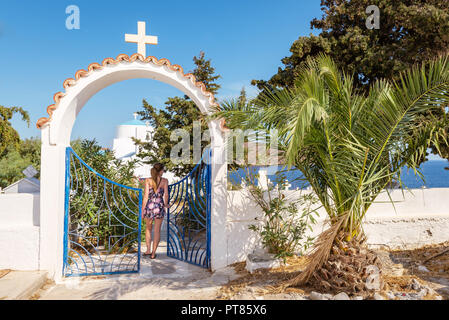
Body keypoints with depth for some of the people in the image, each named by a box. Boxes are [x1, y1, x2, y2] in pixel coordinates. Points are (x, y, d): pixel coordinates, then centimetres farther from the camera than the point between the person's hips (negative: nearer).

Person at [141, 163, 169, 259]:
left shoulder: (148, 180, -4)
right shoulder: (164, 181, -4)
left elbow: (146, 196, -6)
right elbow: (166, 195, -5)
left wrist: (142, 210, 0)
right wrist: (165, 204, 14)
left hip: (149, 206, 1)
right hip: (159, 206, -1)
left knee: (148, 228, 22)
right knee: (157, 230, 10)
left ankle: (148, 250, 23)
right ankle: (153, 253, 14)